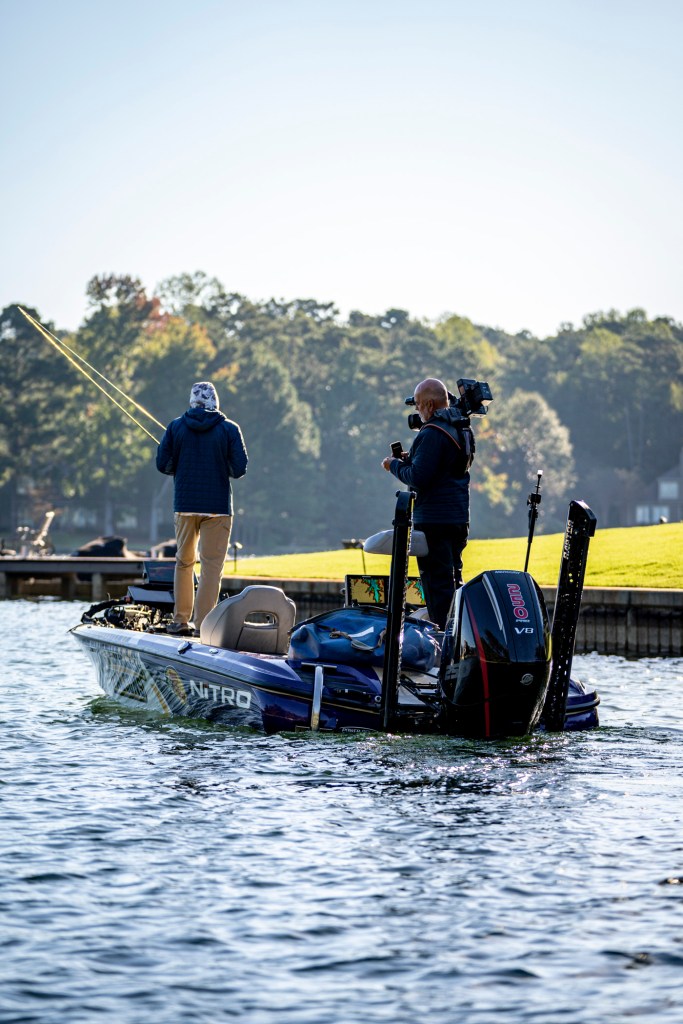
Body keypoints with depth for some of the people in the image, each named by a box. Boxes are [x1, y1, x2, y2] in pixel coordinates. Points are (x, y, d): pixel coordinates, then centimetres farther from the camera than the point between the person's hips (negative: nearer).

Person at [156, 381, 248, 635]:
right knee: (211, 566, 0)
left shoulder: (176, 427, 1)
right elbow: (239, 468, -6)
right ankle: (202, 623, -6)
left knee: (184, 562, 16)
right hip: (218, 507, -2)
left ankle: (180, 621, 17)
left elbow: (162, 464, 2)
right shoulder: (229, 429, -3)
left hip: (184, 506, 2)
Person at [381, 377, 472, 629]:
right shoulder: (462, 429, 13)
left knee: (437, 582, -7)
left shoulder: (432, 433, -18)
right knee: (453, 578, 16)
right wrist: (410, 459, 15)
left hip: (434, 521, -10)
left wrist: (394, 465, -5)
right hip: (459, 518, 10)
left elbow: (418, 478, -22)